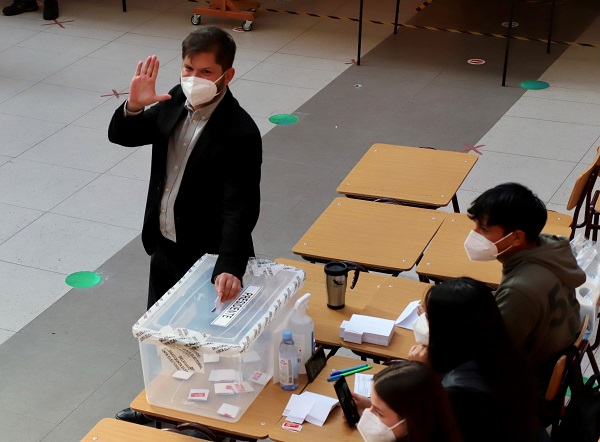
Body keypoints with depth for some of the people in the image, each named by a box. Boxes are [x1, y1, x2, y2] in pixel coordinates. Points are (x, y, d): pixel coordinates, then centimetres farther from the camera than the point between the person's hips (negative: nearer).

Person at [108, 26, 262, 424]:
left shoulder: (240, 133, -26)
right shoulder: (176, 101, -5)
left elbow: (241, 207, -31)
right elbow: (121, 136, 4)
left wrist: (230, 267, -44)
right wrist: (134, 107, -19)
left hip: (206, 257, -7)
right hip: (164, 243, 8)